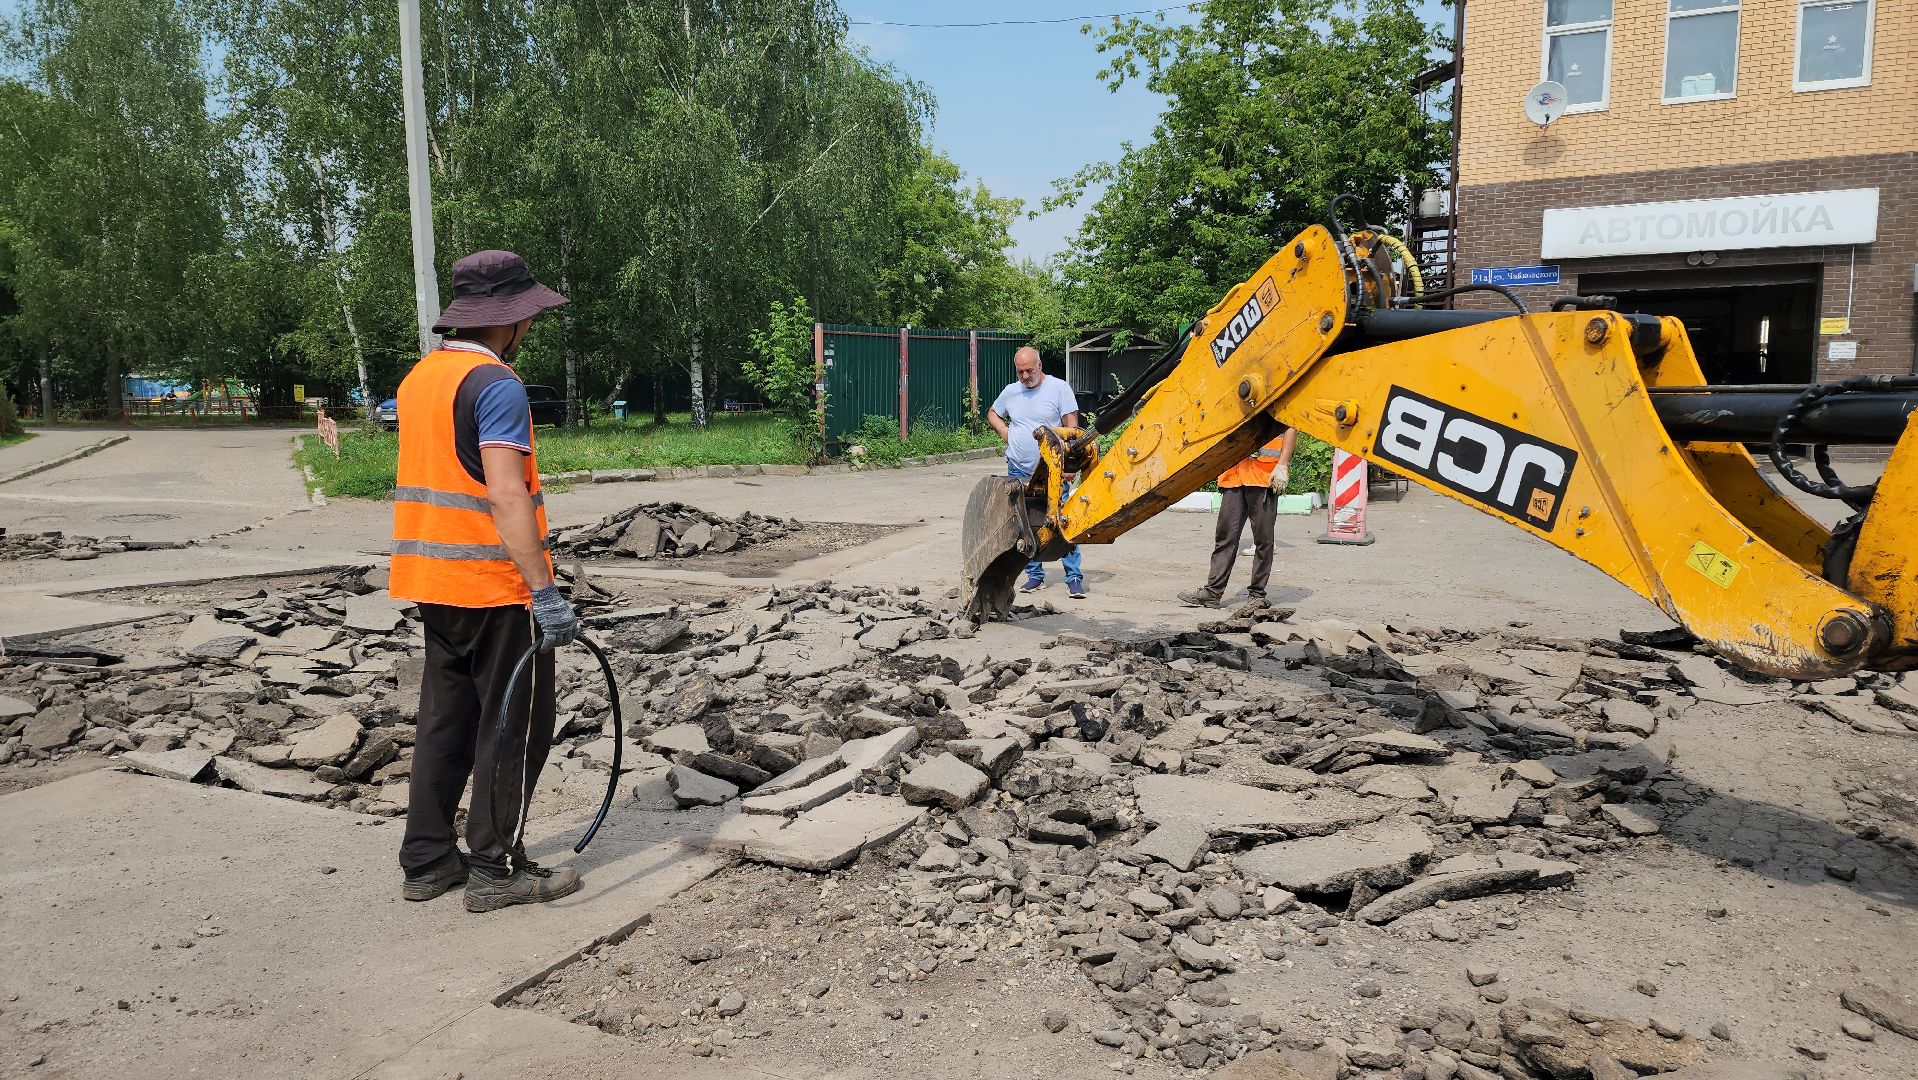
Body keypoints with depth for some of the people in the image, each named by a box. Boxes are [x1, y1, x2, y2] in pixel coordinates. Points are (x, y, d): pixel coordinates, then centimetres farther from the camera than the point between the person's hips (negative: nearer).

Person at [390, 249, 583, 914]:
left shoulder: (420, 378, 13)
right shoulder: (496, 384, -16)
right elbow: (505, 495, -25)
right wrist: (545, 591, -26)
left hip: (434, 582, 9)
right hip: (495, 584, -9)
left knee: (447, 719, 16)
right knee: (514, 727, 2)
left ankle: (427, 860, 23)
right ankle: (496, 871, 9)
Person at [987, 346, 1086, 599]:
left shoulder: (1059, 388, -4)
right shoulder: (1010, 391, 9)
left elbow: (1072, 428, -7)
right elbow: (992, 413, 28)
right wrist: (1003, 431, 7)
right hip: (1019, 471, 5)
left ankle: (1074, 578, -4)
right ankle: (1035, 575, 20)